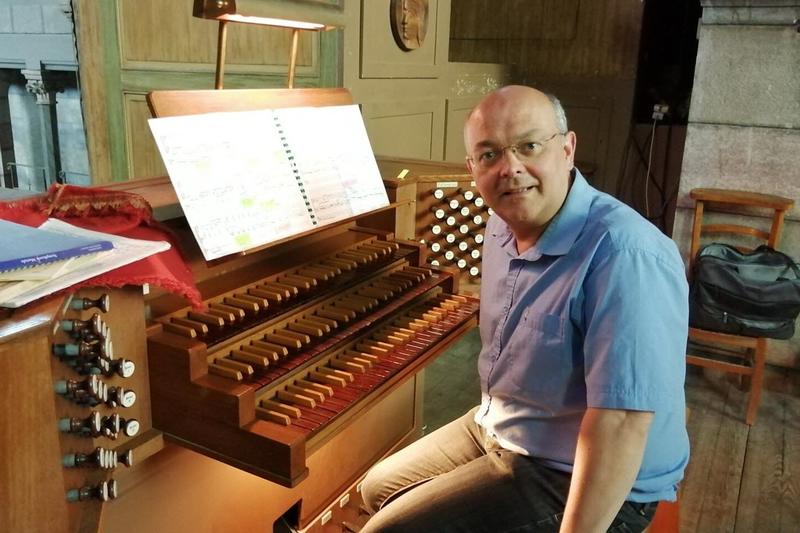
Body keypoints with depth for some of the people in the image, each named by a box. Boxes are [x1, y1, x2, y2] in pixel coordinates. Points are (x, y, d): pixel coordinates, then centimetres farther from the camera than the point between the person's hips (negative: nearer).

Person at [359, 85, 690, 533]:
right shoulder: (503, 228, -1)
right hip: (497, 430, 8)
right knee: (379, 490, 18)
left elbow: (621, 424, -32)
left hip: (570, 479, -8)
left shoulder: (625, 255, -30)